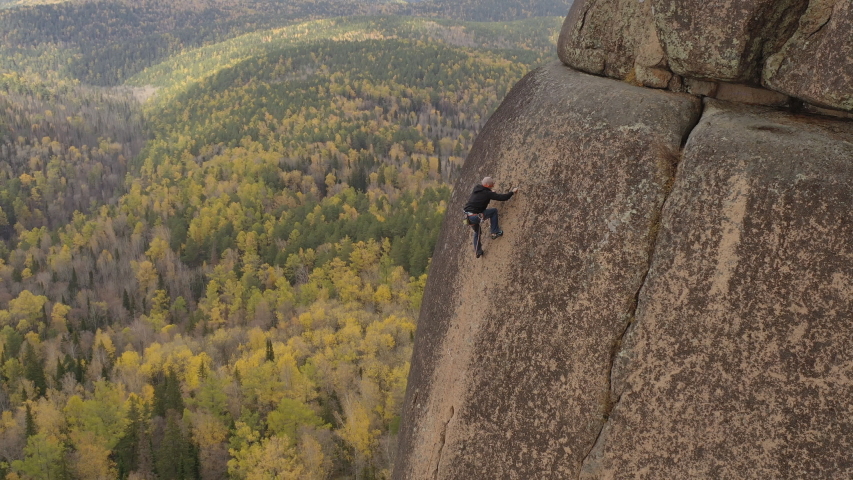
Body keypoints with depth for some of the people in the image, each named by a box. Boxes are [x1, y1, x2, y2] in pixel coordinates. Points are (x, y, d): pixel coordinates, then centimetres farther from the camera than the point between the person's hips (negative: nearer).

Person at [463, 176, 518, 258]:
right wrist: (512, 192, 6)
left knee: (477, 232, 29)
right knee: (494, 211, 5)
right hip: (475, 216, -8)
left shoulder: (476, 189, 11)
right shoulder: (487, 193, -10)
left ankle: (478, 251, 33)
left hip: (468, 216, 8)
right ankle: (495, 232, 7)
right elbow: (502, 198, -10)